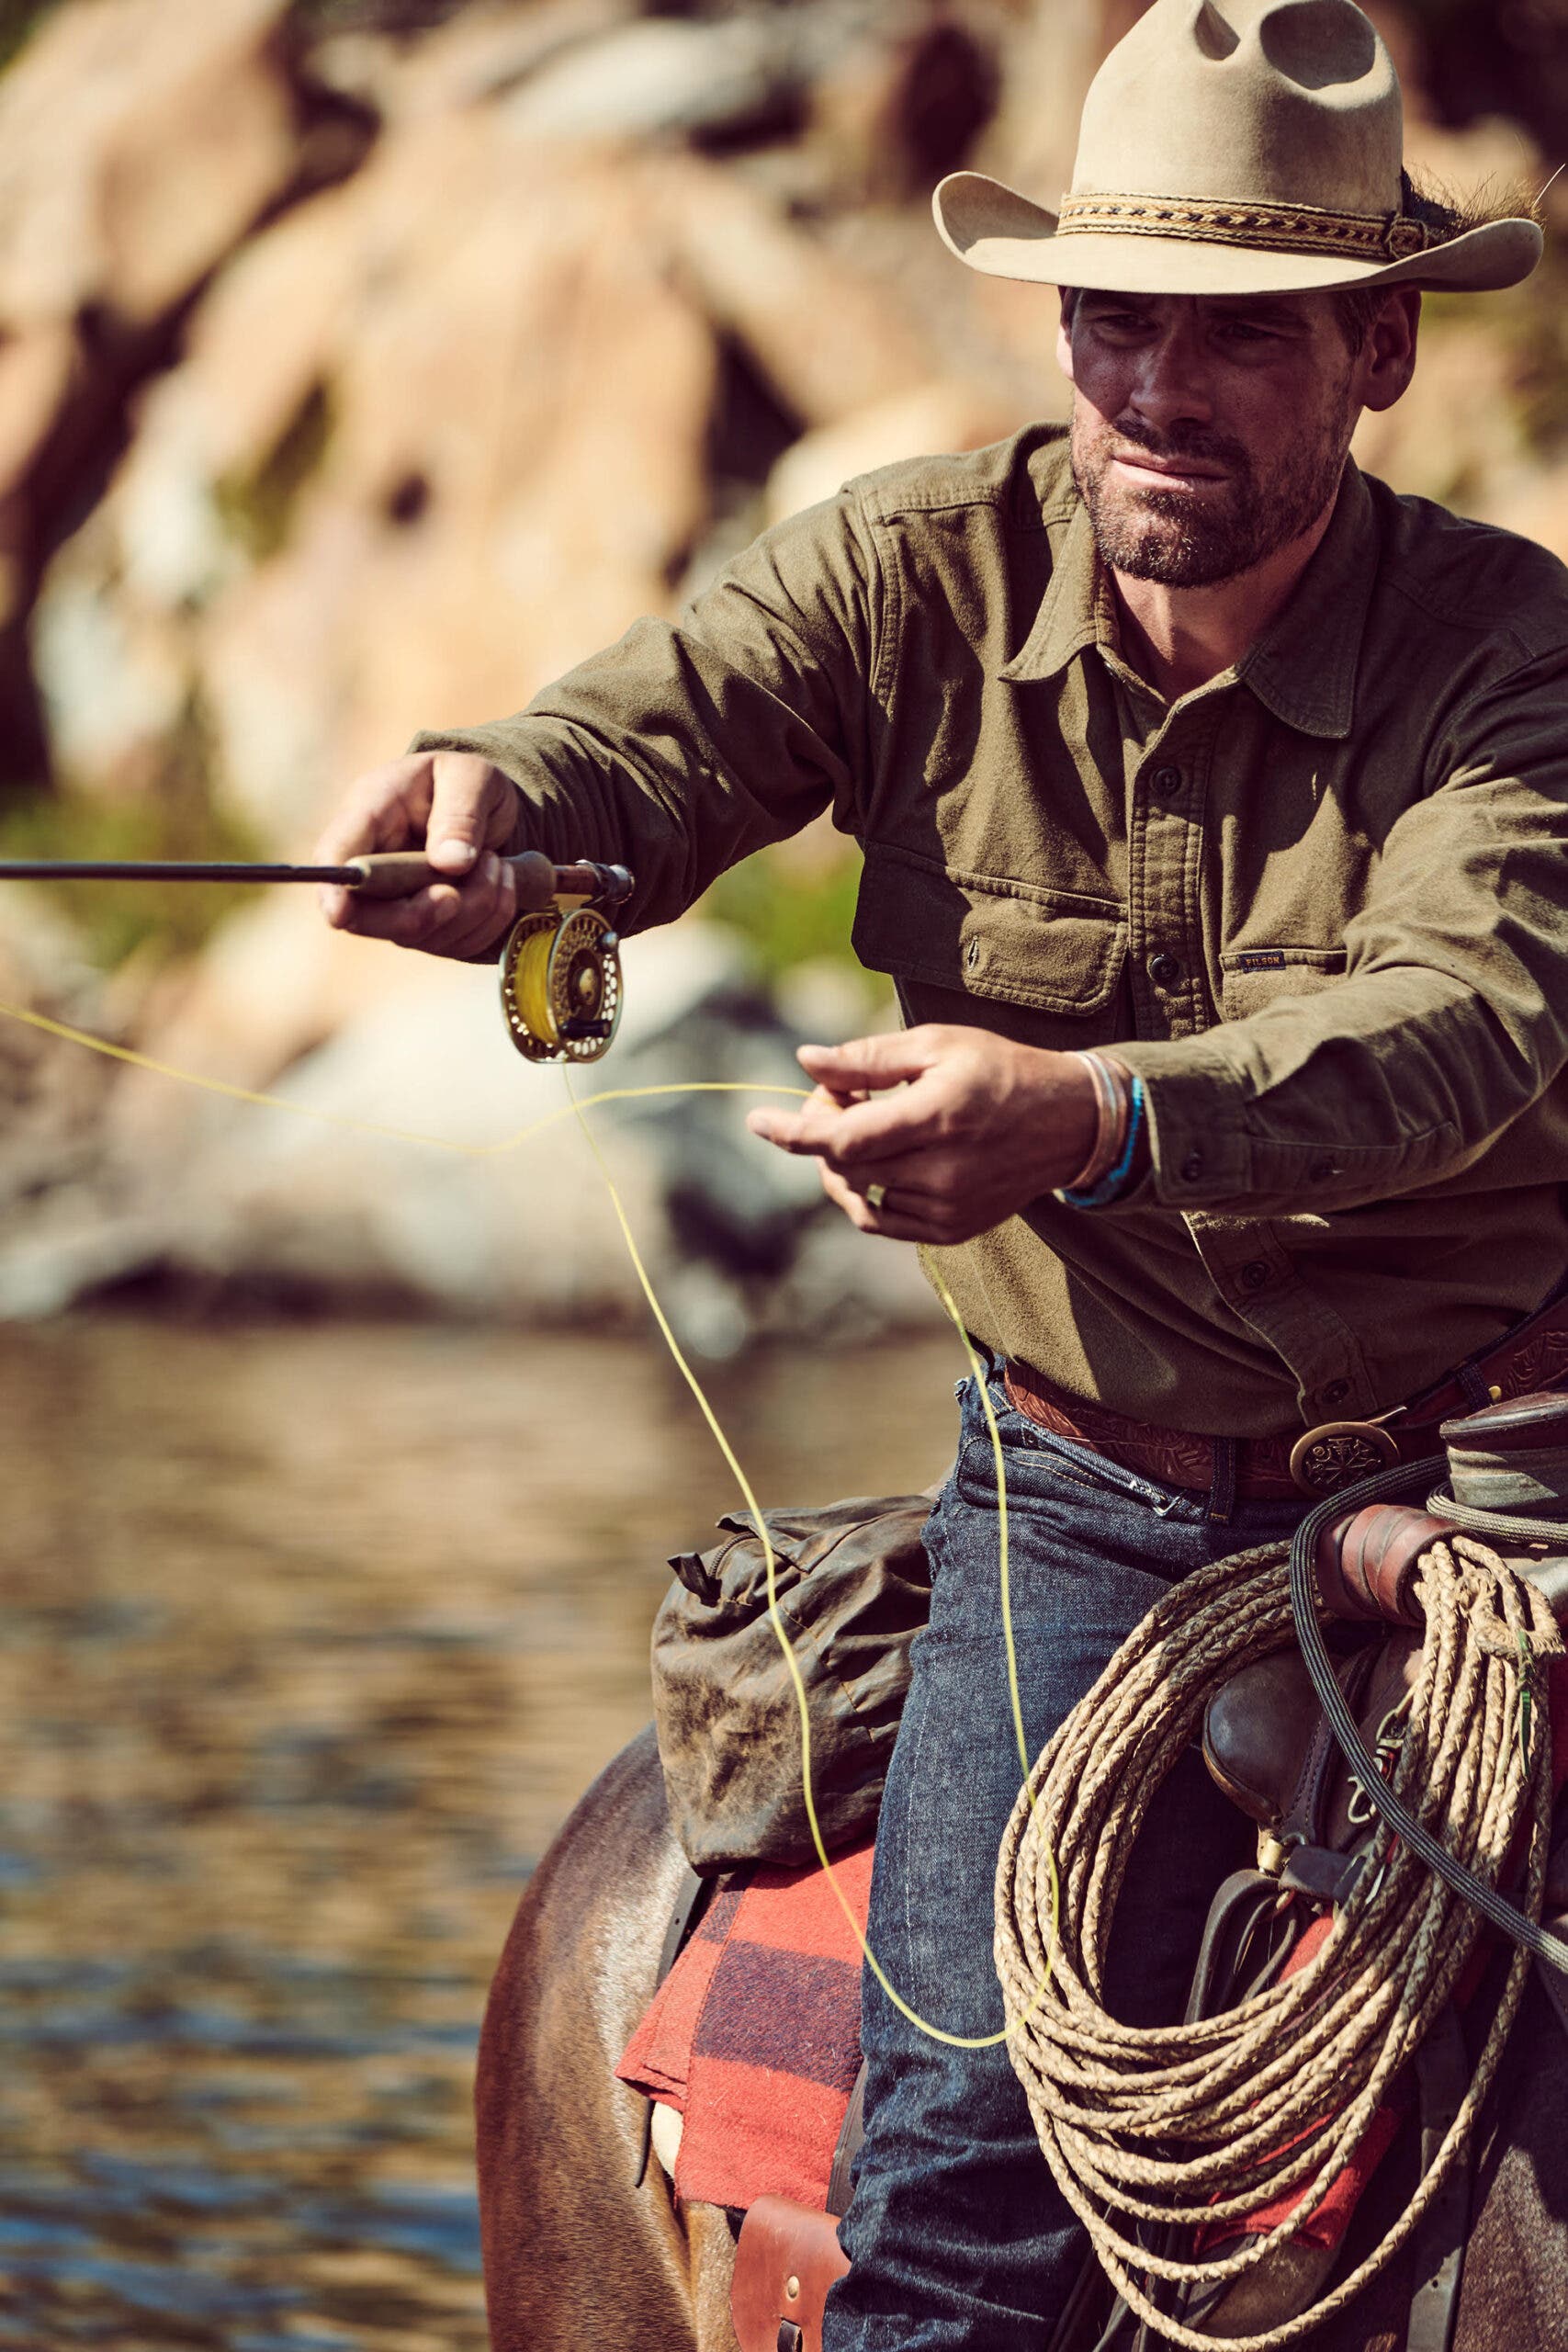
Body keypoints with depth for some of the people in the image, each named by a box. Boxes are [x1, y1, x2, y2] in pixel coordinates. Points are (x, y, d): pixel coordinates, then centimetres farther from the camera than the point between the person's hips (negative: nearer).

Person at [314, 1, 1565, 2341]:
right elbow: (655, 738, -21)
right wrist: (486, 801, -49)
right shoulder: (924, 572, -5)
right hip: (1090, 1491, 1)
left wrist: (1086, 1122, -52)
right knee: (974, 2121, -16)